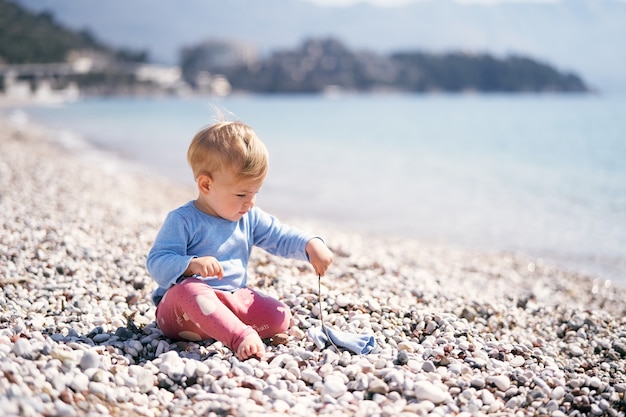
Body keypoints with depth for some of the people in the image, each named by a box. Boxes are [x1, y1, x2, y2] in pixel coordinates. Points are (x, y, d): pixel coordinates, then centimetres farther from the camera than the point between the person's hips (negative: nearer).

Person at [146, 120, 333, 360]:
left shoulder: (250, 218, 9)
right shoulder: (183, 221, -10)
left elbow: (281, 237, 12)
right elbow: (157, 263, -16)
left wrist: (311, 244, -9)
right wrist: (192, 265, -35)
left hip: (232, 300, 6)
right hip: (178, 308, -6)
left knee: (279, 317, -14)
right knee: (190, 289, -41)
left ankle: (213, 328, -22)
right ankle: (242, 336, -52)